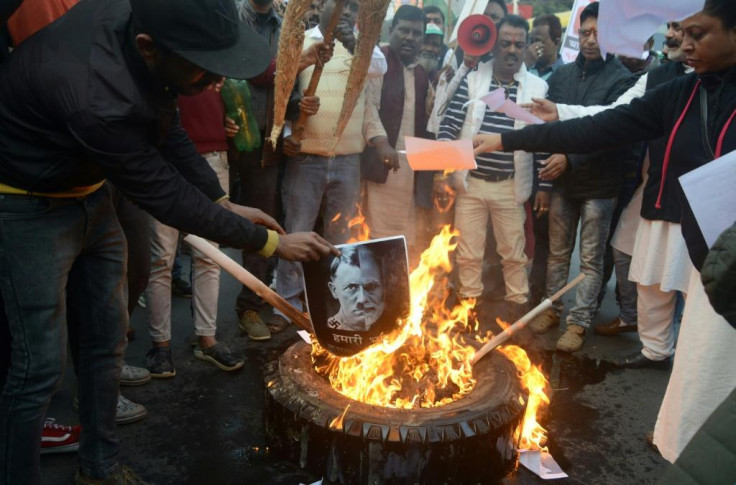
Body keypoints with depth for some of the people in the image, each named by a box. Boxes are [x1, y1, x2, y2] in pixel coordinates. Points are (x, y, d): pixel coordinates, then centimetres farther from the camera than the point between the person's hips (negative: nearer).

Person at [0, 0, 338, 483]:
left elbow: (166, 127, 0)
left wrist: (225, 202, -2)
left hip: (90, 193, 8)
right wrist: (272, 242, -19)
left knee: (107, 341, 12)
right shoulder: (98, 98, -39)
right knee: (42, 365, -6)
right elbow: (168, 198, -28)